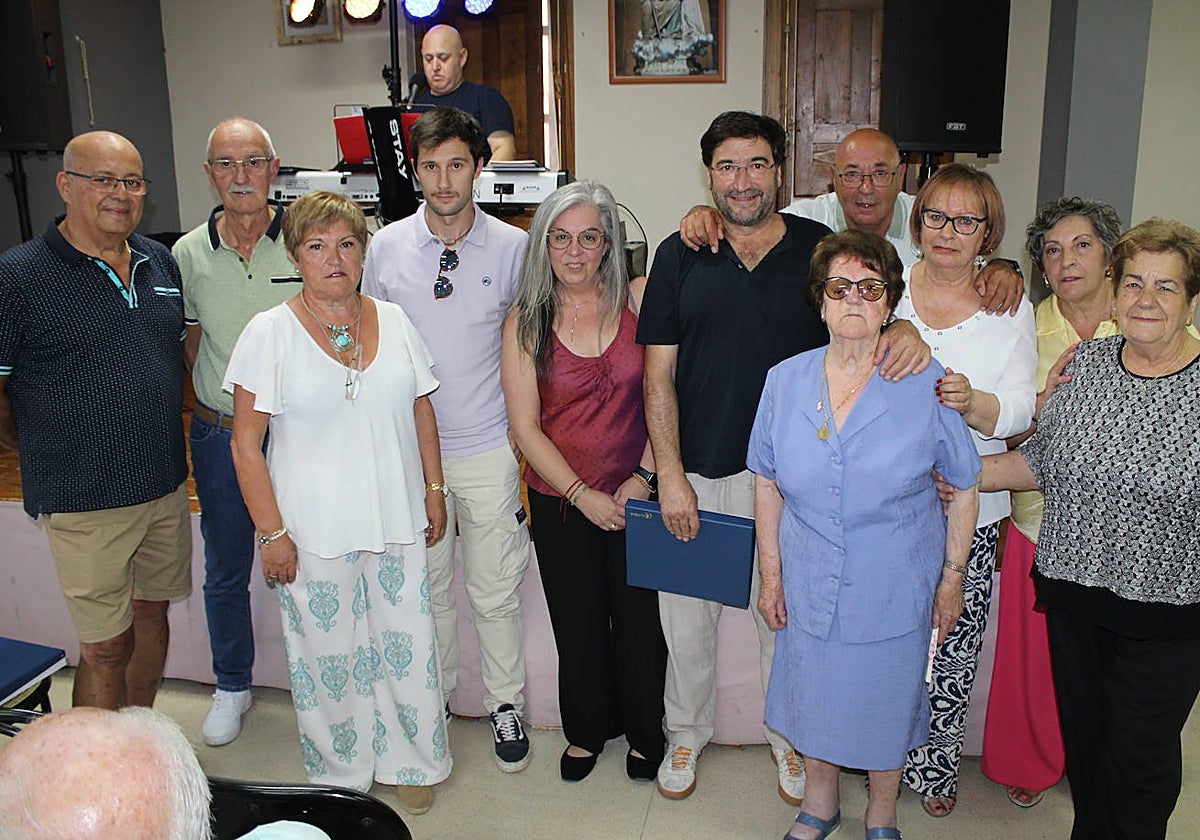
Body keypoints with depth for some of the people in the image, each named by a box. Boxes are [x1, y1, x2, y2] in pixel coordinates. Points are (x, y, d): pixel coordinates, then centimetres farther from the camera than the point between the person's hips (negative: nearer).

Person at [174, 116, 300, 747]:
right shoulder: (188, 254, -1)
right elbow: (191, 342, 12)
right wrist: (224, 398, 3)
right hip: (219, 435, 2)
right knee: (224, 573, 16)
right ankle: (231, 686, 37)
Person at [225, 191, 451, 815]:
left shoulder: (394, 321, 4)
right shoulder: (270, 332, -7)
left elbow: (421, 412, 13)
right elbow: (246, 442, -7)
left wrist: (434, 490, 9)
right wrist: (271, 532, -10)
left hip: (396, 519, 3)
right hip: (315, 528, -3)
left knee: (407, 644, 10)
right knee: (328, 652, 9)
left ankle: (411, 762, 32)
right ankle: (340, 775, 31)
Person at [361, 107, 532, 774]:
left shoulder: (513, 247, -4)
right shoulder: (387, 246, 0)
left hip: (488, 449, -1)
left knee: (497, 592, 8)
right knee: (426, 586, 15)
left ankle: (505, 705, 28)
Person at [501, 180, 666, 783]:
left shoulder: (639, 299, -6)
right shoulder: (526, 321, -5)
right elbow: (526, 427, -6)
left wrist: (644, 477, -10)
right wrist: (584, 496, -10)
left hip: (636, 493, 0)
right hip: (561, 501, 1)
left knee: (640, 619, 9)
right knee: (578, 624, 14)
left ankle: (645, 734, 35)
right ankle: (587, 730, 39)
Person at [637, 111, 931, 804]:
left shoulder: (822, 248, 0)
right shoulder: (680, 254, 1)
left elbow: (872, 314, 4)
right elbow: (659, 375, 0)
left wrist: (905, 331, -22)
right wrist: (670, 475, -6)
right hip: (697, 473, 1)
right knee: (687, 618, 14)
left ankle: (790, 737, 40)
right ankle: (688, 734, 39)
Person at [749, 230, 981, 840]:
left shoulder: (926, 384, -13)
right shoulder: (785, 380, -6)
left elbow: (964, 489, -2)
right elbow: (767, 484, 3)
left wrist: (952, 577, -1)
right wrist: (771, 573, 3)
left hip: (895, 590, -2)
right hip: (810, 585, 2)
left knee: (886, 702, 15)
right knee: (814, 696, 18)